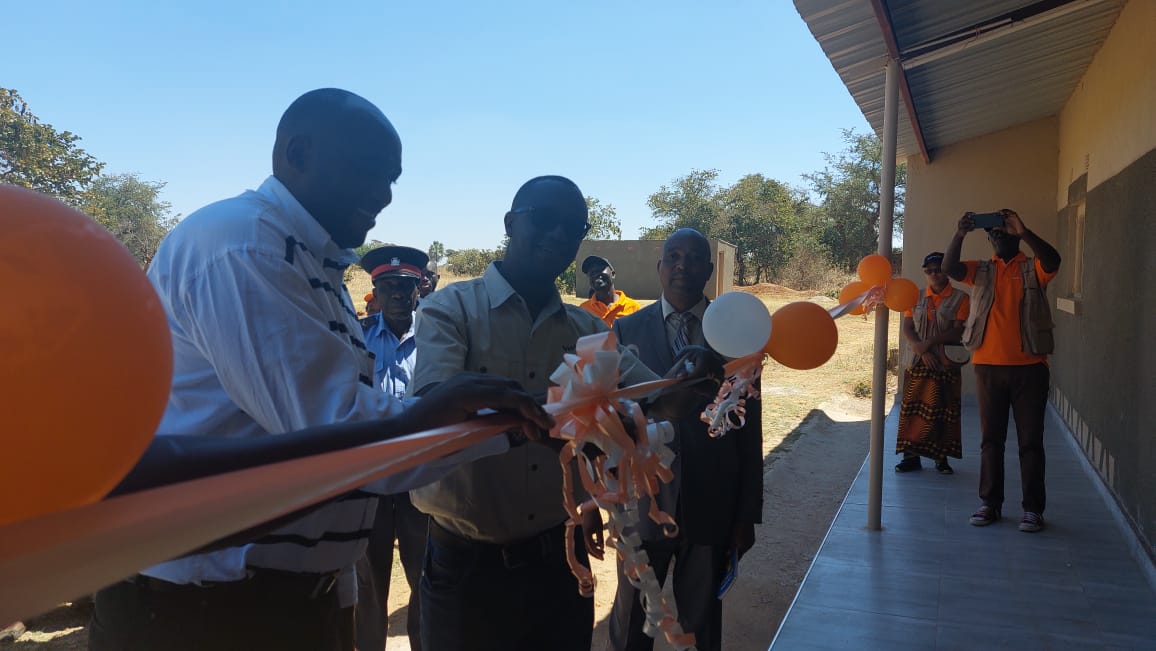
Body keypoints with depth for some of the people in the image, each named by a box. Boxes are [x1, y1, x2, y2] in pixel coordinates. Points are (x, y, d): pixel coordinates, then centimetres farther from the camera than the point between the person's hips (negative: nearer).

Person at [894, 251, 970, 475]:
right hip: (918, 363, 3)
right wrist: (922, 351, -11)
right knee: (913, 408, 2)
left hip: (946, 364, -3)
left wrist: (929, 343, -17)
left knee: (943, 410, 0)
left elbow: (958, 331, -8)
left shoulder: (960, 298, 1)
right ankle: (912, 456, 8)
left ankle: (941, 458, 10)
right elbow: (907, 329, 3)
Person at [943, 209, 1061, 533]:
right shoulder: (981, 270, 10)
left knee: (1030, 440, 4)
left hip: (1029, 367, -2)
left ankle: (1033, 508, 13)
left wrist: (1023, 231, -27)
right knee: (991, 438, 9)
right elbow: (949, 267, -9)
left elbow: (1053, 261, -19)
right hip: (988, 366, 2)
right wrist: (960, 234, -23)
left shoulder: (1033, 269, 4)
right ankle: (990, 503, 18)